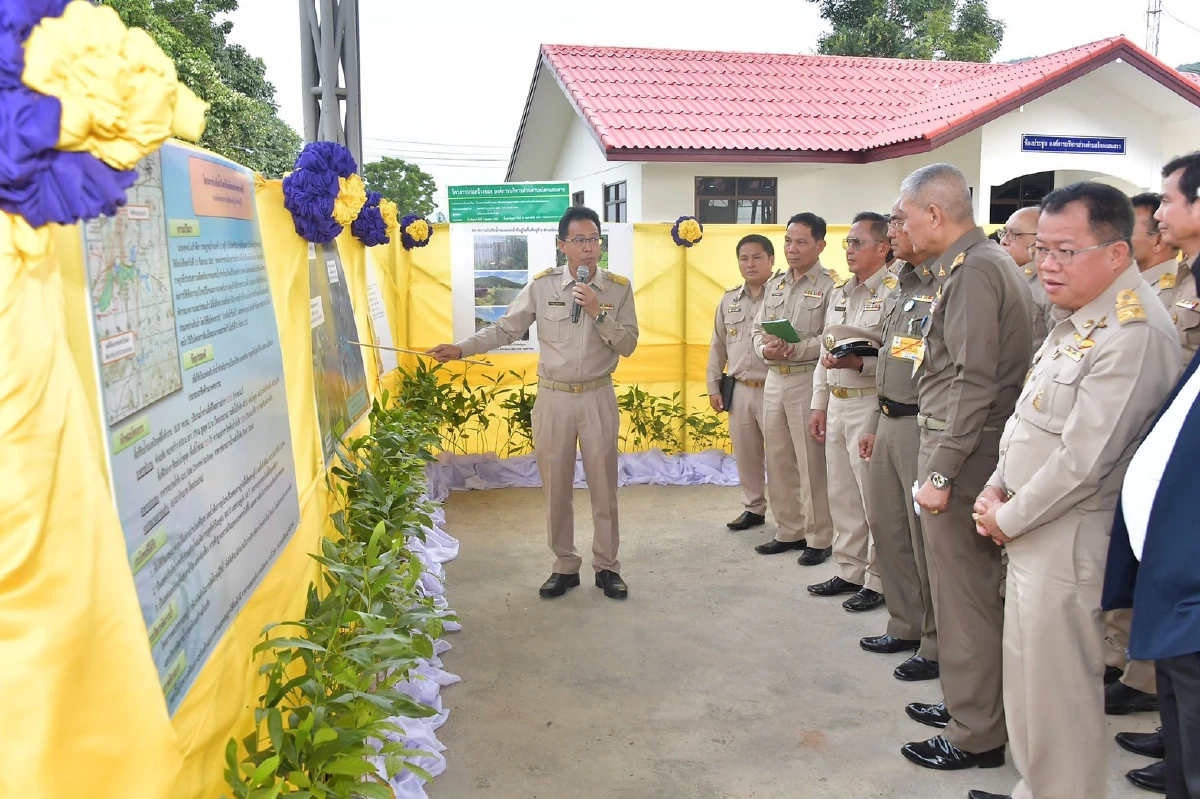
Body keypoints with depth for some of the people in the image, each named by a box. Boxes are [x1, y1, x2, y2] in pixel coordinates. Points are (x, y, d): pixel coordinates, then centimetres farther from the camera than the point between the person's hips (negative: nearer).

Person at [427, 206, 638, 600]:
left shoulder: (618, 287, -2)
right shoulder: (542, 285, -3)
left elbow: (628, 345, -4)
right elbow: (505, 330, 0)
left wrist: (598, 312, -17)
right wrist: (460, 348, -10)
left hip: (598, 397, 0)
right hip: (553, 398, 1)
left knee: (603, 487, 7)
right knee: (556, 488, 9)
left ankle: (607, 567, 23)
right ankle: (565, 567, 24)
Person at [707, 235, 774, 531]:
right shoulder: (729, 301, 11)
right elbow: (718, 347, 15)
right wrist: (713, 387, 12)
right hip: (739, 391, 5)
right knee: (745, 455, 14)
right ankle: (754, 508, 29)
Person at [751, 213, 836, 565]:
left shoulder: (829, 286, -7)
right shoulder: (774, 285, 15)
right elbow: (758, 330, 13)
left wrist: (794, 350, -23)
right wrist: (764, 349, -7)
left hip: (808, 380, -7)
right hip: (774, 380, 7)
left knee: (812, 463, -2)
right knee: (778, 460, 13)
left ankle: (819, 538, 11)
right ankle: (790, 531, 25)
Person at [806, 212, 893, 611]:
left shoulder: (893, 292, -10)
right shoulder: (839, 293, 15)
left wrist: (858, 363, -26)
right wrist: (819, 404, 15)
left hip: (870, 404, -8)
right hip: (836, 403, 8)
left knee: (874, 496, 0)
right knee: (841, 494, 15)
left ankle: (878, 581, 14)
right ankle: (849, 571, 28)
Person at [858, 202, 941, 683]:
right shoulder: (902, 288, 16)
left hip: (923, 426, -10)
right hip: (889, 422, 10)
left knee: (927, 538, 0)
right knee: (886, 525, 16)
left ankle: (937, 646, 15)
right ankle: (905, 626, 32)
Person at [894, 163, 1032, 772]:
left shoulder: (972, 272, -17)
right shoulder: (982, 262, 15)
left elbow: (973, 383, -23)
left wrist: (940, 472, -22)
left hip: (960, 454, -10)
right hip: (963, 450, 10)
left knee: (964, 595, 0)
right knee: (972, 589, 19)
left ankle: (976, 734, 14)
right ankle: (968, 701, 34)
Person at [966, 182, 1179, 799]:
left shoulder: (1133, 332, -21)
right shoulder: (1074, 316, 10)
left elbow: (1083, 459, -23)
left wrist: (1009, 519, -12)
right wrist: (998, 489, 5)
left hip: (1069, 539, -9)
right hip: (1032, 529, 10)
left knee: (1055, 691, 3)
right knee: (1026, 674, 20)